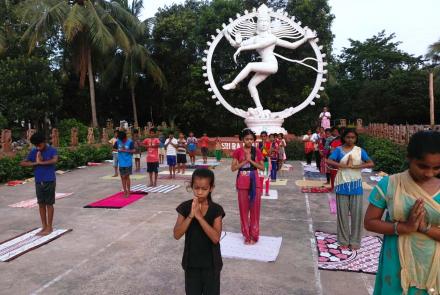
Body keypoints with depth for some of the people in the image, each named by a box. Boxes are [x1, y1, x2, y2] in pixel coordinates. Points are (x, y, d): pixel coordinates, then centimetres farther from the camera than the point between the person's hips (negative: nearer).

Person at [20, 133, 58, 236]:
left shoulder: (52, 150, -9)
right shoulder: (33, 152, 4)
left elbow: (55, 160, -29)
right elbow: (22, 163, 1)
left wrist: (41, 162, -19)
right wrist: (35, 163, -13)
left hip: (49, 181, -5)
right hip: (38, 182, 5)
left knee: (49, 204, 2)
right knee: (41, 204, 11)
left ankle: (49, 227, 12)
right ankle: (44, 226, 22)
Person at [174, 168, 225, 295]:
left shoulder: (216, 210, -13)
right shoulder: (185, 207, -8)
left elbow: (216, 238, -23)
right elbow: (177, 235, -15)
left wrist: (199, 216, -28)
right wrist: (191, 215, -26)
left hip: (211, 263, -1)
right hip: (191, 262, 2)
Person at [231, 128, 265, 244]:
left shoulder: (257, 151, 3)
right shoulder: (238, 151, -1)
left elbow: (262, 167, 1)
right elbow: (233, 168, -5)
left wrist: (251, 160, -11)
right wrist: (245, 161, -14)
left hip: (255, 181, 1)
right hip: (242, 181, -1)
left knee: (255, 208, 3)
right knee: (244, 208, 6)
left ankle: (254, 234, 16)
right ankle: (246, 234, 19)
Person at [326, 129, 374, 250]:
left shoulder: (360, 150, 3)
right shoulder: (339, 150, -1)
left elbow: (371, 163, -8)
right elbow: (329, 161, -15)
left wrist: (354, 166, -18)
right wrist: (345, 165, -21)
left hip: (356, 185, 1)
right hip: (342, 185, -1)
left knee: (356, 213, 5)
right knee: (342, 213, 7)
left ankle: (355, 241, 18)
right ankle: (343, 240, 20)